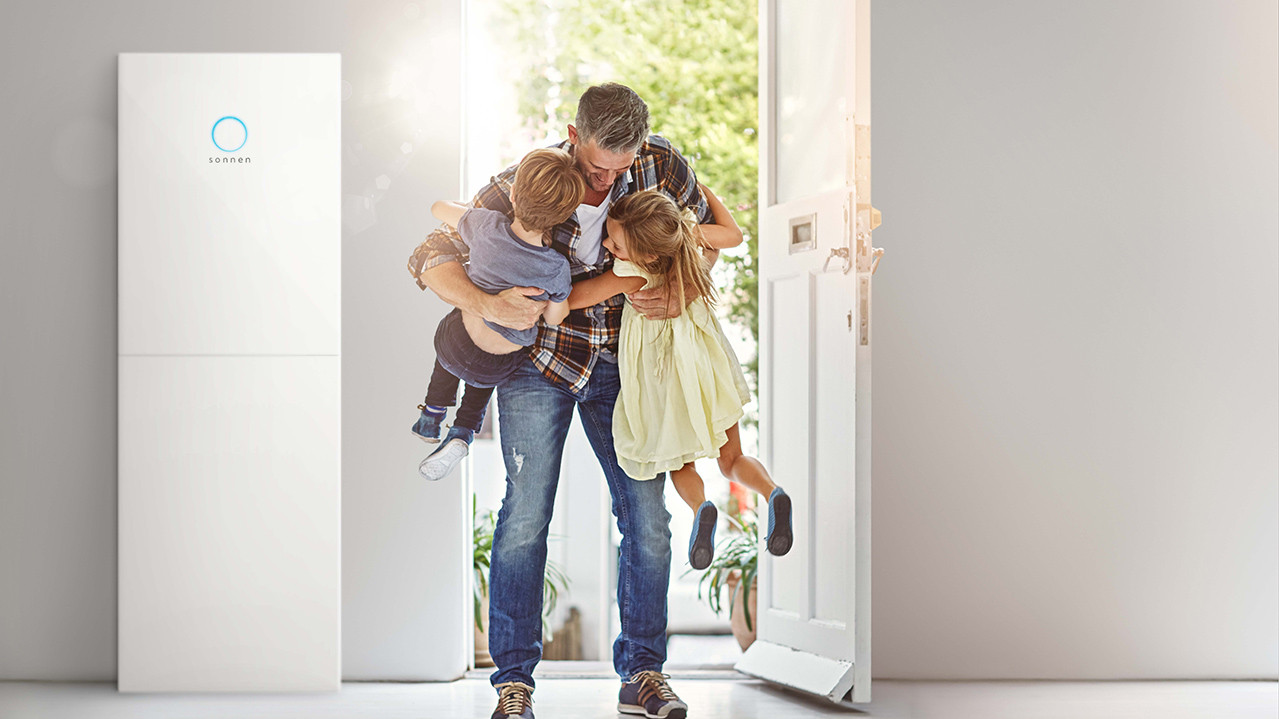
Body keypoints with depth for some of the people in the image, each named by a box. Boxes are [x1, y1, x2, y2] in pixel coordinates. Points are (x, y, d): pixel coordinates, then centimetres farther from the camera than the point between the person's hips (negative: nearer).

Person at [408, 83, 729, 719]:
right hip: (537, 358, -2)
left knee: (647, 519, -1)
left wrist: (679, 295, -17)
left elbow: (703, 237, 4)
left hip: (620, 362, 2)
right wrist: (488, 305, -37)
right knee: (525, 518, -7)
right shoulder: (521, 188, -19)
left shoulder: (662, 166, -13)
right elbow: (431, 259, -17)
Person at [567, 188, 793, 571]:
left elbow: (570, 298, -26)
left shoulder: (635, 276, -33)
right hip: (708, 365, 6)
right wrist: (701, 189, 9)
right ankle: (772, 493, -12)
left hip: (664, 376, -6)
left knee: (679, 462, 18)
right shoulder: (687, 233, -18)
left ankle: (699, 505, -14)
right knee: (731, 459, 19)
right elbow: (733, 234, 4)